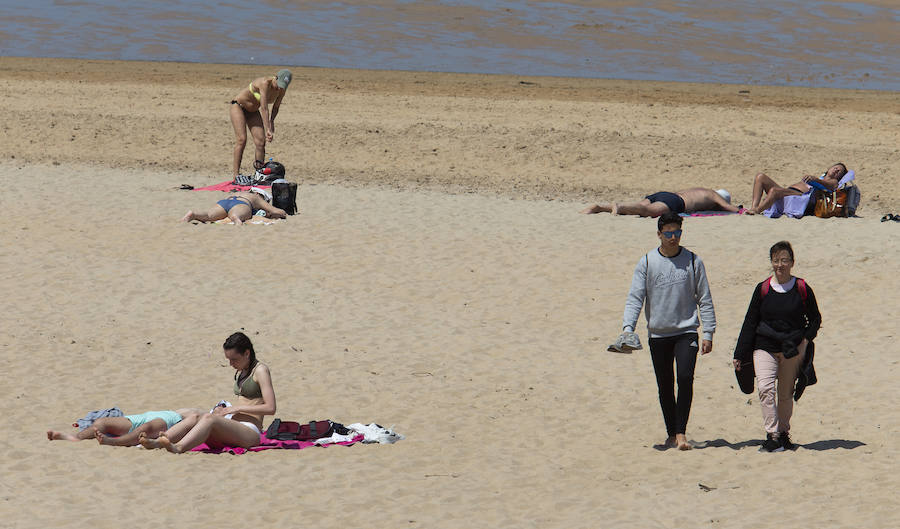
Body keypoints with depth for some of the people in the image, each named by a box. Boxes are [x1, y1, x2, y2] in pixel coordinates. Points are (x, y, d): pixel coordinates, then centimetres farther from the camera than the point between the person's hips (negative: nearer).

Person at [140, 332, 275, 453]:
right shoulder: (239, 372, 23)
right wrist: (225, 410, 11)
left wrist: (237, 408, -12)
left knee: (208, 418, -33)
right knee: (195, 417, -17)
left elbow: (270, 408, -11)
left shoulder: (260, 370, -3)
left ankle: (178, 447, -58)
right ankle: (156, 442, -39)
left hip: (250, 431, -8)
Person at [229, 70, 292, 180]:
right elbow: (264, 108, -39)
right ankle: (235, 174, -19)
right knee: (241, 139, -19)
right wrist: (267, 129, -44)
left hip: (252, 111, 7)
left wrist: (271, 121, -14)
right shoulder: (265, 83, -33)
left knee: (261, 142, -6)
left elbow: (275, 108, 5)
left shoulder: (281, 90, -11)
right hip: (238, 106, -7)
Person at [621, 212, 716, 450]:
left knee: (685, 378, -19)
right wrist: (628, 327, -16)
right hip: (658, 334, 1)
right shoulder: (647, 263, 1)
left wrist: (708, 333, 1)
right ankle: (671, 433, 21)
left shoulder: (693, 261, 2)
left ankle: (681, 433, -16)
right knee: (665, 386, 8)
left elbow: (705, 299, 6)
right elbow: (635, 297, -1)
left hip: (686, 331, -1)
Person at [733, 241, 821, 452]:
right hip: (764, 348, 0)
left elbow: (815, 319, 12)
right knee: (765, 388, -19)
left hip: (793, 351, 0)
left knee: (786, 395, 7)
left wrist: (805, 340, -5)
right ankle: (772, 435, -19)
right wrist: (739, 355, 6)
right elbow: (750, 322, 7)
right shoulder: (762, 290, 2)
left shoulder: (802, 290, 1)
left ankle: (783, 433, 25)